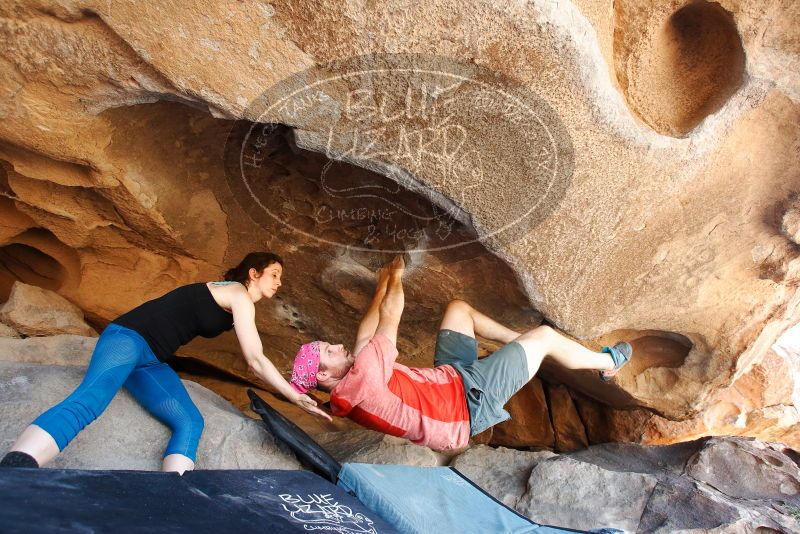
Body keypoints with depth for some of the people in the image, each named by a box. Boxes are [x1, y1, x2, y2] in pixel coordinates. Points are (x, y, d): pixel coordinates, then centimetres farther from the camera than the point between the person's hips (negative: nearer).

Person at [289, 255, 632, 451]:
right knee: (544, 335, -1)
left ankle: (522, 346, 27)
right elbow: (390, 315, -20)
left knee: (458, 308, 14)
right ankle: (606, 362, 27)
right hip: (469, 398, -9)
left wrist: (381, 286, 11)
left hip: (448, 378, 9)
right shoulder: (364, 377, -31)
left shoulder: (342, 398, -3)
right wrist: (396, 278, -2)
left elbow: (364, 337, 7)